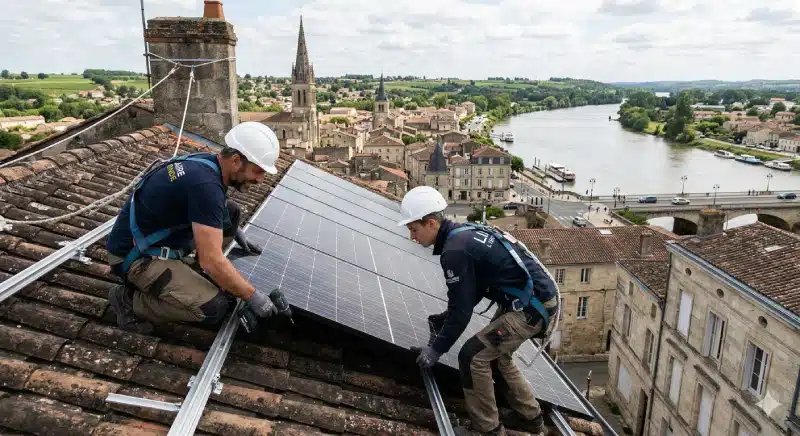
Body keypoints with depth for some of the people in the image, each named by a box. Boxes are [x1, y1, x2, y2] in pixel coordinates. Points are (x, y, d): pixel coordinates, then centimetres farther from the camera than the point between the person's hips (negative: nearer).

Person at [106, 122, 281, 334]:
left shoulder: (206, 161, -1)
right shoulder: (205, 183, -30)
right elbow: (212, 260, -31)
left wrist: (235, 232, 24)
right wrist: (252, 296, -21)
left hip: (156, 239, 9)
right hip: (136, 255, -9)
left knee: (230, 211, 5)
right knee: (215, 308, -20)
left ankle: (197, 277, 12)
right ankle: (130, 300, -3)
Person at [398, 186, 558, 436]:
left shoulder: (455, 250, -22)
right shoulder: (464, 233, 8)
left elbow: (462, 310, -17)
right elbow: (471, 294, 18)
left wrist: (436, 349, -6)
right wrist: (444, 319, 15)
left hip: (532, 307, -10)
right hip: (536, 298, 10)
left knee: (473, 357, -6)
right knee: (496, 354, 23)